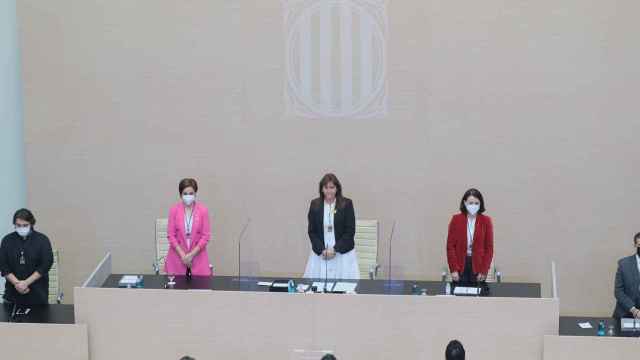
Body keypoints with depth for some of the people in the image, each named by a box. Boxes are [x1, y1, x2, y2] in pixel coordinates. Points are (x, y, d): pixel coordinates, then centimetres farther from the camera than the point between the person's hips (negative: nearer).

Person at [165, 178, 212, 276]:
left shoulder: (203, 210, -5)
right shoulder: (174, 210, -4)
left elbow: (206, 236, -4)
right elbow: (171, 235, -2)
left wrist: (191, 255, -11)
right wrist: (182, 255, -10)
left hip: (198, 255, 0)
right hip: (177, 256, 0)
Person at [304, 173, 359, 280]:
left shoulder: (347, 204, -4)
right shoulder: (315, 204, 3)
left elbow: (350, 231, -5)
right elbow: (312, 231, 3)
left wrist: (335, 249, -13)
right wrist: (322, 250, -9)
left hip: (343, 252, -2)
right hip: (320, 253, 2)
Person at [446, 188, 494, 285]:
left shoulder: (486, 221, 0)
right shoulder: (456, 219, -1)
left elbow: (489, 247, 1)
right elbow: (450, 245, -1)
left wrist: (484, 271, -6)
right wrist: (453, 269, -7)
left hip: (478, 266, 0)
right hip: (460, 267, 0)